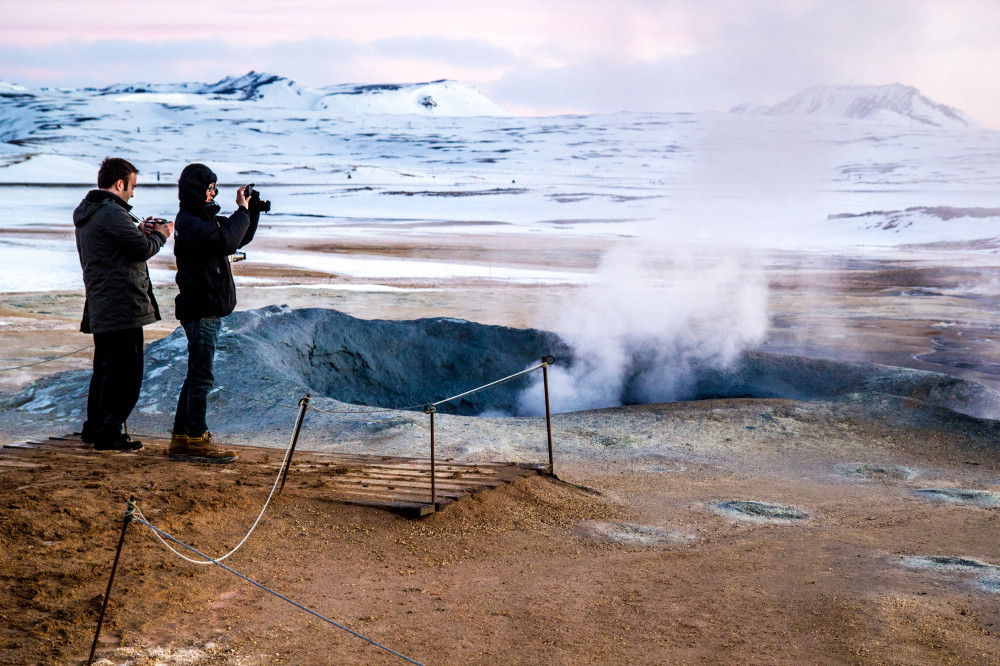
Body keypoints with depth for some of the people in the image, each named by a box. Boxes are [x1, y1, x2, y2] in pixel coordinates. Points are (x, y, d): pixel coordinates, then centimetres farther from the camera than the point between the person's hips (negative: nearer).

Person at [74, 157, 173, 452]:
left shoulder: (86, 213, 15)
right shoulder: (113, 212, -17)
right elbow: (143, 249, -18)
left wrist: (139, 231, 13)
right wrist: (159, 234, 0)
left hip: (99, 308, 10)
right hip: (122, 306, -10)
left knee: (105, 368, 19)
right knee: (124, 371, -4)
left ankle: (94, 427, 26)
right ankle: (109, 434, -1)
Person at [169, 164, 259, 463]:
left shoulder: (207, 219, 16)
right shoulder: (188, 222, -14)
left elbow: (241, 238, 25)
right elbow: (226, 242, -28)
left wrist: (252, 210, 10)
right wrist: (242, 210, -16)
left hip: (210, 311, 10)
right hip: (200, 311, -10)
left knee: (196, 377, 13)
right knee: (201, 377, -7)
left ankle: (180, 439, 18)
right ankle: (197, 441, -2)